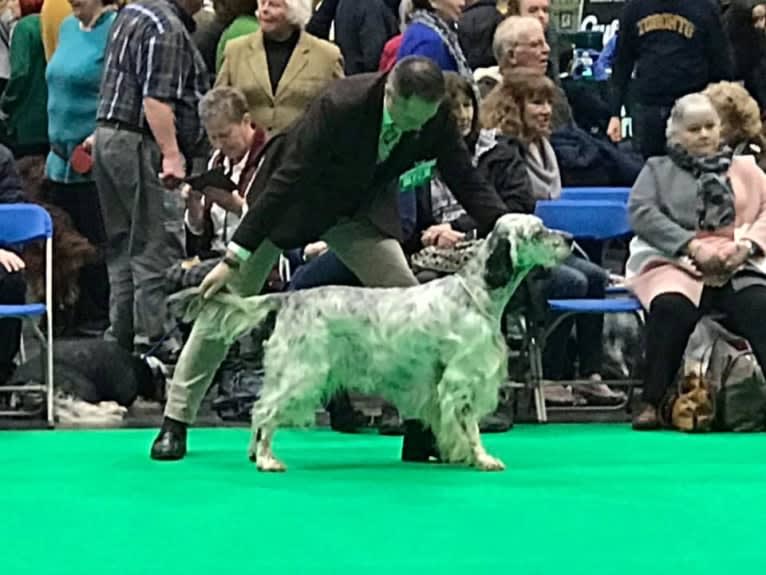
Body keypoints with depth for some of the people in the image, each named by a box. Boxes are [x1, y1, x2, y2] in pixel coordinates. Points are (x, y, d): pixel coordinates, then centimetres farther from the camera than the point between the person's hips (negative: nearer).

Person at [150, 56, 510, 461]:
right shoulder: (340, 106, -37)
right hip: (293, 198, -4)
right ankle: (176, 421, 7)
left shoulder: (435, 118, -22)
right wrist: (234, 258, -33)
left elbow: (466, 181, -11)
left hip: (358, 206, 4)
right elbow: (286, 180, -33)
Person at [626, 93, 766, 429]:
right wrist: (692, 246, -12)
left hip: (737, 268, 1)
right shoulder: (658, 170, 19)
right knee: (671, 306, -35)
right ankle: (652, 403, -30)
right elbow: (642, 213, 1)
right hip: (675, 263, -1)